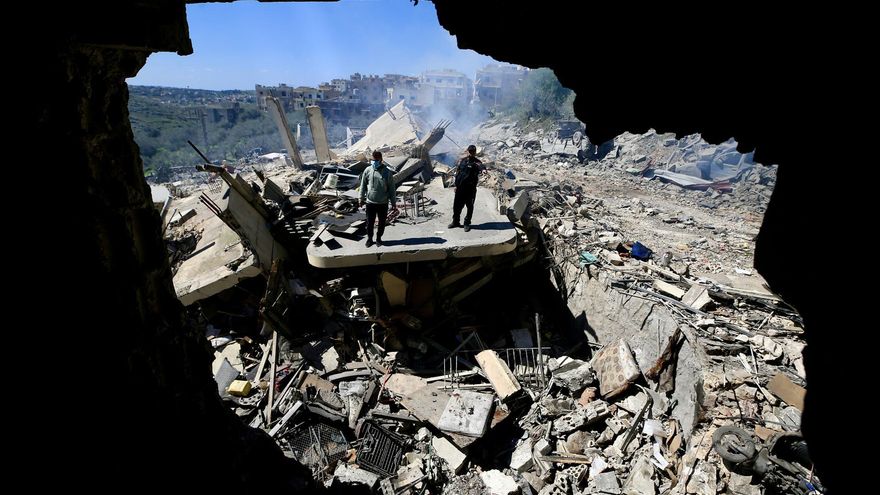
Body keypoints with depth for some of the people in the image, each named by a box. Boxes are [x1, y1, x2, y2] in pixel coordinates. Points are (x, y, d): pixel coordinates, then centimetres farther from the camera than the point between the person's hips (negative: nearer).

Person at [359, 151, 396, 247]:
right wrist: (362, 198, 9)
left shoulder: (387, 172, -9)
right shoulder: (367, 170, -4)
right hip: (370, 202, 1)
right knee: (369, 222, 9)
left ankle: (379, 238, 32)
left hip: (383, 203, -1)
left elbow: (392, 188, -3)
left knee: (382, 222, 13)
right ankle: (369, 238, 29)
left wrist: (393, 202, -1)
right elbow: (363, 185, 6)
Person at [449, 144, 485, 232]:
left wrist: (483, 169, -54)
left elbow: (481, 167, -30)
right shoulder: (462, 161, 8)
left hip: (471, 188, -4)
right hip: (460, 188, 4)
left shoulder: (477, 162, -6)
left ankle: (467, 223, 19)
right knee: (457, 205, 10)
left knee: (470, 207, 5)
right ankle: (455, 222, 27)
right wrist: (456, 185, 12)